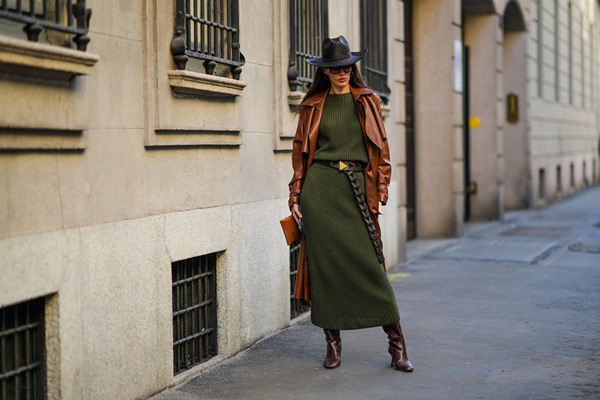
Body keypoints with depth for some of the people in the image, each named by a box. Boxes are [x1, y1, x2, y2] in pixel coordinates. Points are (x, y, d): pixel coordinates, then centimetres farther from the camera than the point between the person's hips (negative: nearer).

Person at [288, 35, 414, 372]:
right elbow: (300, 152, 10)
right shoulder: (313, 105, 9)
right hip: (319, 188, 1)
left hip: (356, 189, -1)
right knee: (325, 265, 1)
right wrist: (295, 197, 3)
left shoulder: (368, 101, 9)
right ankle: (333, 343, 13)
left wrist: (381, 192, 0)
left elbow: (381, 149, 8)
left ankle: (397, 343, 3)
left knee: (370, 263, -5)